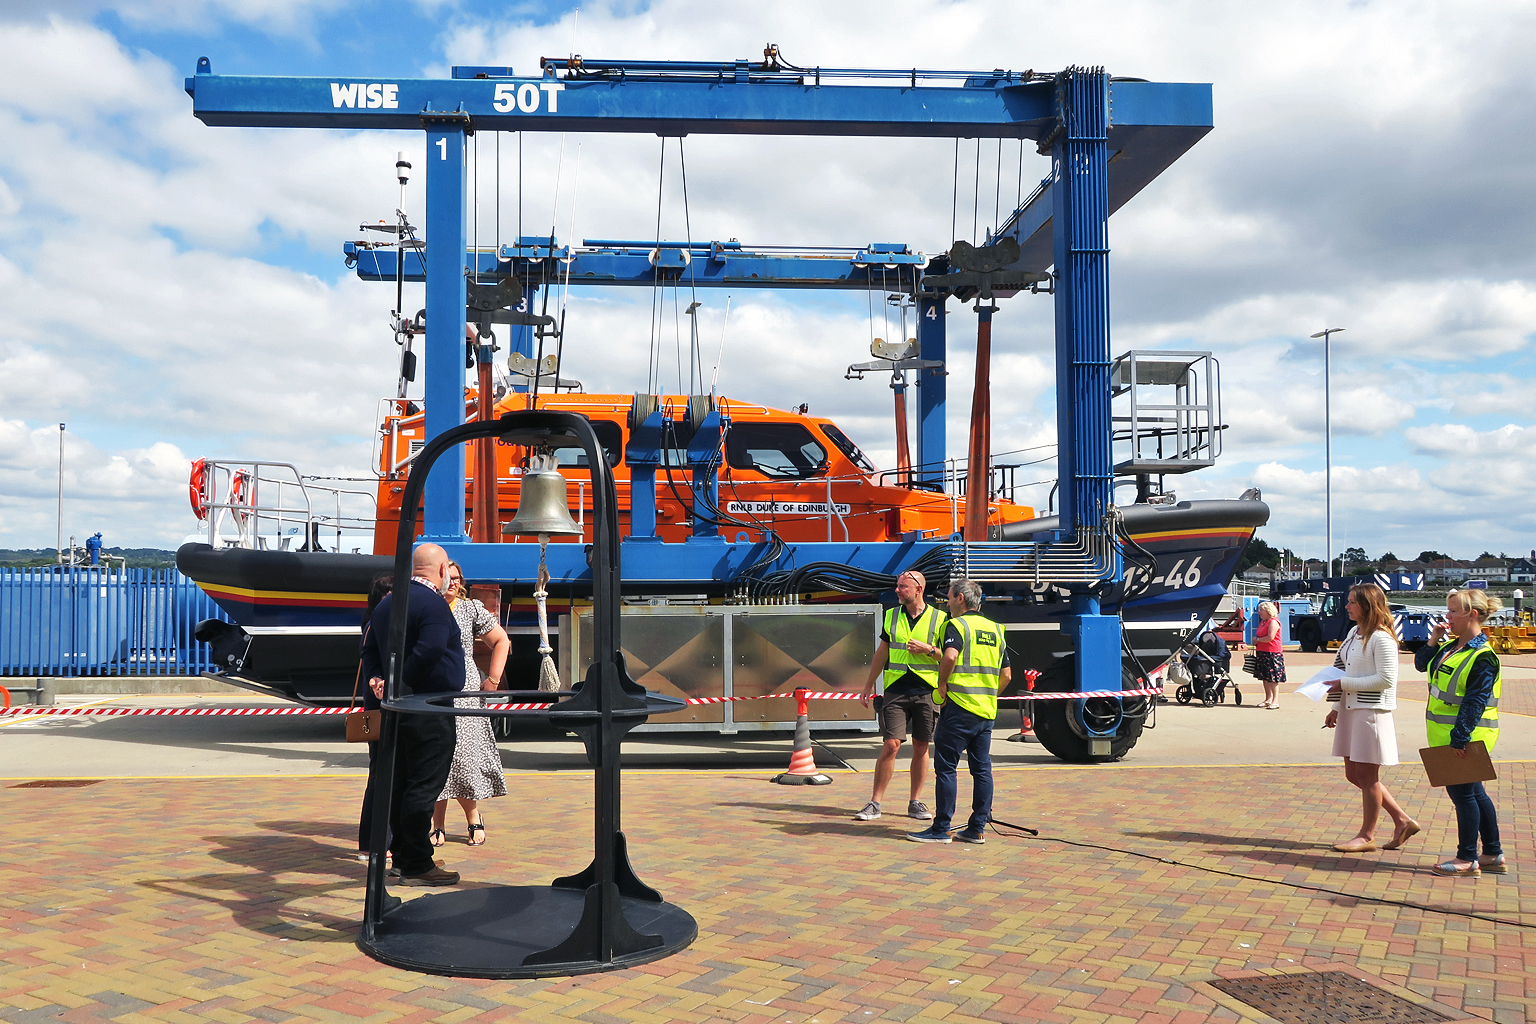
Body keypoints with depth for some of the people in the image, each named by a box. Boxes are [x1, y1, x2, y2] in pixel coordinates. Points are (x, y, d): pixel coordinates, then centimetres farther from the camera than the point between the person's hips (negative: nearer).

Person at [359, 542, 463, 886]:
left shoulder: (387, 603, 15)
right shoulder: (433, 603, -16)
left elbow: (369, 648, 18)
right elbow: (428, 651, -27)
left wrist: (377, 678, 4)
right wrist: (400, 685, -17)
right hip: (429, 710, -9)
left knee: (401, 782, 14)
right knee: (424, 786, -5)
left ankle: (402, 856, 23)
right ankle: (416, 866, -2)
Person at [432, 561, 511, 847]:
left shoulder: (471, 609, 6)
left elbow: (501, 641, 13)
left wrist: (493, 679, 6)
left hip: (464, 693, -1)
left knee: (463, 755, -4)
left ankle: (474, 817, 16)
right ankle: (438, 826, 11)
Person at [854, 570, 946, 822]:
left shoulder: (939, 618, 1)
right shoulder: (892, 615, 10)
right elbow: (882, 652, 17)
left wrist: (928, 649, -13)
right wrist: (868, 685, 17)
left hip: (926, 691, -1)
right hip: (896, 690, 1)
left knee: (921, 747, 5)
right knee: (890, 745, -6)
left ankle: (915, 802, 16)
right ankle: (875, 802, 0)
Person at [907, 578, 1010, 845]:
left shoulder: (957, 625, -7)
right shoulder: (996, 629, 15)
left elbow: (950, 656, -27)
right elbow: (1006, 675, 16)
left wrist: (942, 683, -13)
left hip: (959, 706, -7)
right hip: (987, 710, 7)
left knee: (945, 767, -1)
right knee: (982, 769, 9)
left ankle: (941, 829, 0)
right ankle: (977, 828, 12)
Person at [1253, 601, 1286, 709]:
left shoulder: (1273, 622, -11)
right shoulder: (1263, 622, 19)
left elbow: (1270, 637, -21)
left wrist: (1258, 640, -8)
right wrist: (1256, 640, 10)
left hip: (1272, 653, -10)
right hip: (1262, 653, 10)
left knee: (1273, 679, -9)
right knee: (1264, 678, 11)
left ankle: (1275, 701, -8)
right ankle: (1268, 700, 16)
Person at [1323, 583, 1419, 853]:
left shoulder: (1381, 638, -15)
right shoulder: (1353, 634, 13)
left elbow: (1386, 679, -20)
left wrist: (1344, 684, -18)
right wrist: (1336, 707, 18)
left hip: (1372, 712, -10)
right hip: (1351, 710, 10)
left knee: (1367, 776, 1)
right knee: (1353, 774, 13)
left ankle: (1367, 836, 13)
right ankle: (1402, 821, 25)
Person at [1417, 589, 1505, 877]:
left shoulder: (1482, 657, -18)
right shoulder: (1451, 646, 8)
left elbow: (1475, 702, -22)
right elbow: (1422, 664, 20)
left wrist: (1459, 738, -23)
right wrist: (1433, 642, 4)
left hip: (1464, 737, -9)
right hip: (1446, 734, 9)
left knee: (1462, 793, -1)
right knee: (1474, 793, 16)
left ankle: (1467, 859, 9)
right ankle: (1493, 855, 26)